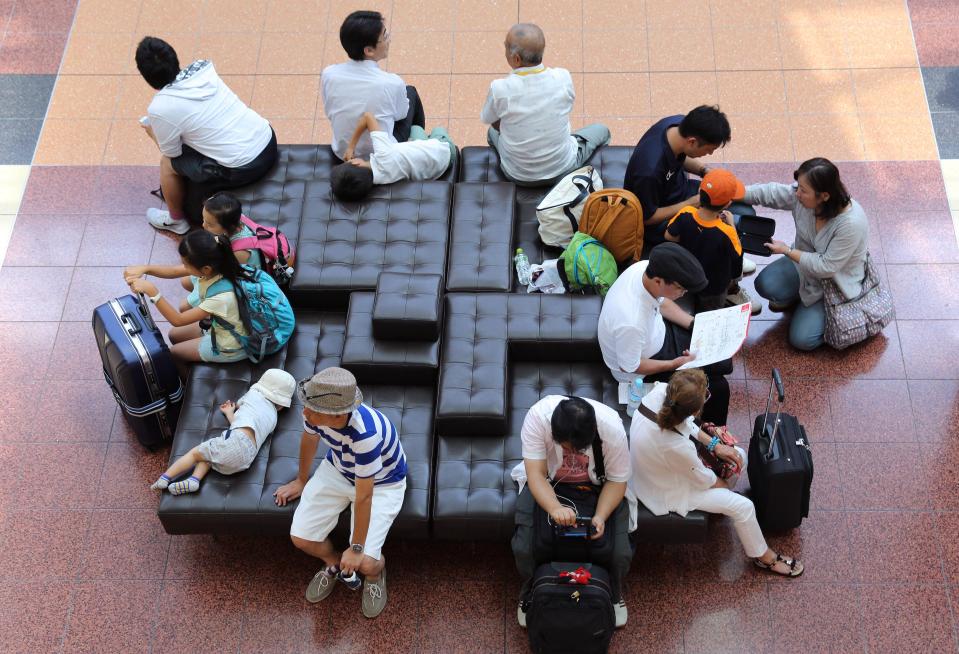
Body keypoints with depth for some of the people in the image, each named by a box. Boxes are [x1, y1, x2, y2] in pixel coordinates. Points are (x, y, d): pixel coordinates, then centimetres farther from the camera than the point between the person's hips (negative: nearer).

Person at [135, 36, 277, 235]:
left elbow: (172, 153, 3)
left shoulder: (159, 108, -15)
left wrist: (152, 132, 21)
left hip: (243, 169, -7)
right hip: (268, 141, 7)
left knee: (168, 164, 13)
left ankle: (175, 220, 37)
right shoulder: (202, 68, 2)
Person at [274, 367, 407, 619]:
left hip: (382, 483, -5)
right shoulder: (315, 411, -28)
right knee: (301, 538, -4)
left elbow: (363, 497, -32)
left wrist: (356, 549, -21)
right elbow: (309, 439, -2)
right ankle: (333, 563, 30)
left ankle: (376, 572, 22)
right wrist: (302, 480, 15)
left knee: (364, 563, -17)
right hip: (338, 469, 5)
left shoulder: (364, 433, -45)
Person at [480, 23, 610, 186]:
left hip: (518, 176, 0)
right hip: (563, 169, 0)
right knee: (601, 130, 28)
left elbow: (490, 121, -6)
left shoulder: (500, 89, -26)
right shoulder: (563, 78, -21)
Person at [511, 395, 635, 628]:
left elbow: (617, 480, -18)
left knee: (621, 552, -14)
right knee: (523, 548, -17)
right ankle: (530, 594, 18)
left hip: (598, 483, 0)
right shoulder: (537, 416, -34)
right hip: (547, 481, 0)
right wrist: (555, 507, -51)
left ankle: (613, 594, 22)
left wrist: (601, 516, -35)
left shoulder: (613, 429, -32)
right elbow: (536, 474, -32)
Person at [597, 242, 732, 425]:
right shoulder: (631, 323, -43)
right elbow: (629, 367, -24)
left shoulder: (645, 267, -22)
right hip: (640, 372, -7)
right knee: (717, 387, -4)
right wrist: (675, 364, -18)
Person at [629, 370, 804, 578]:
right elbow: (703, 479, -19)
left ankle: (721, 501, 39)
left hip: (657, 466, 7)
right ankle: (763, 556, 25)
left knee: (739, 456, 11)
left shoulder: (658, 393, -29)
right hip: (666, 493, -7)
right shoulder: (676, 446, -42)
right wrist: (724, 484, 1)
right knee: (743, 507, -1)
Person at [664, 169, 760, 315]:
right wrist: (732, 225, -8)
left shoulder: (685, 214, -27)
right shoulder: (725, 232, -36)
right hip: (713, 287, -4)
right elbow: (737, 254, -15)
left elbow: (669, 236, -8)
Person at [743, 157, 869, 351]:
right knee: (765, 285, -22)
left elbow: (826, 267, -29)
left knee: (802, 340, -12)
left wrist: (787, 251, -26)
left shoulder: (852, 223, -37)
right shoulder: (801, 196, -22)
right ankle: (795, 296, 13)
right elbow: (768, 192, -10)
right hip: (806, 261, 5)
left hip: (836, 280, -5)